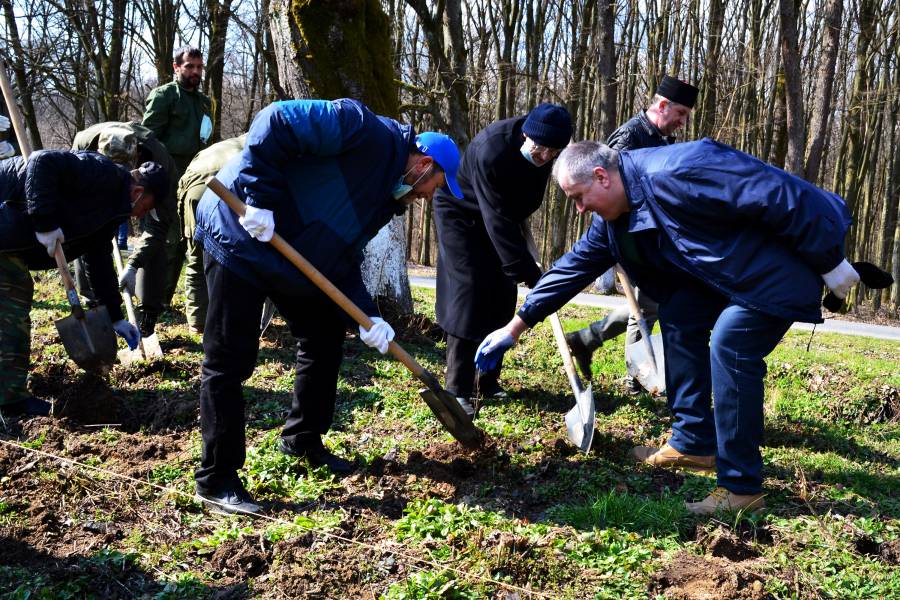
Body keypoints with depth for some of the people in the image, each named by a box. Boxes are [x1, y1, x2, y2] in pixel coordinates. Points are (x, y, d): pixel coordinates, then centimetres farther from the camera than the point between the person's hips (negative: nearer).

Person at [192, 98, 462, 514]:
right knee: (231, 360, -6)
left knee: (325, 339, 15)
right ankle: (216, 480, 4)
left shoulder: (386, 198, 10)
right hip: (241, 234, -10)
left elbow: (344, 258, 7)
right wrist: (262, 198, -28)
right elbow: (276, 121, -25)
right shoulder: (365, 131, -18)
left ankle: (303, 440, 32)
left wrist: (367, 316, -6)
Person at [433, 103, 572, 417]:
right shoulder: (491, 150, -38)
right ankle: (458, 389, -10)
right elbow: (498, 220, -41)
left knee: (502, 297, 2)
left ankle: (488, 381, 11)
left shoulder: (545, 153, -16)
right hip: (460, 214, -7)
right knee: (470, 294, -15)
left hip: (499, 218, 7)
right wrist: (530, 273, -43)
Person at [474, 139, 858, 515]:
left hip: (782, 263, -9)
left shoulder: (675, 172, -30)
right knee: (679, 318, 7)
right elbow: (574, 265, 9)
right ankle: (693, 443, 15)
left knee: (729, 344, -20)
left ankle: (742, 487, -11)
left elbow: (781, 196, -28)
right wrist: (515, 327, 11)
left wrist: (830, 263, -20)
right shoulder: (614, 218, 1)